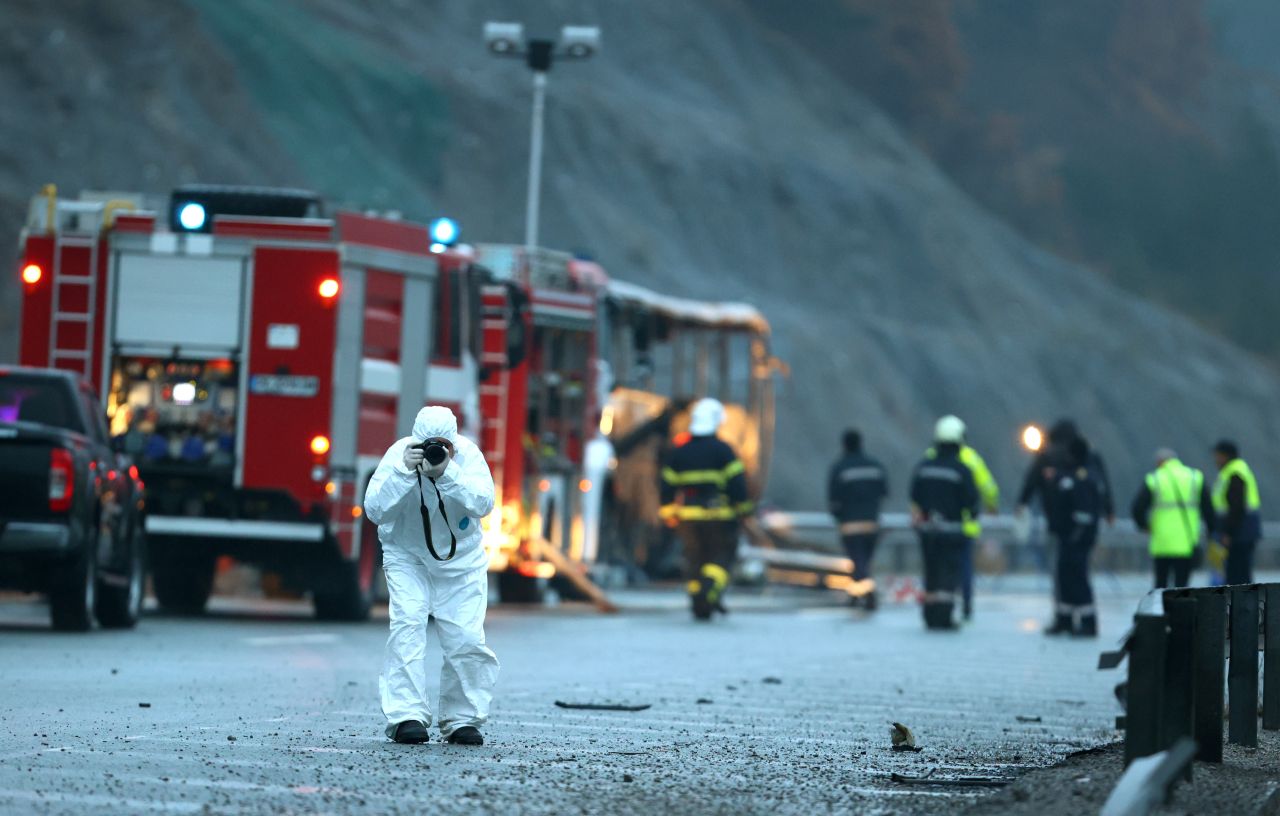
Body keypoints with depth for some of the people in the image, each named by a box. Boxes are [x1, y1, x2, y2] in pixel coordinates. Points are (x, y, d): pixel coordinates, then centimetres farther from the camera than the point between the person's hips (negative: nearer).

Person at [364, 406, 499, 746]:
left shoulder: (468, 454, -17)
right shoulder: (399, 455, -19)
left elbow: (483, 503, -29)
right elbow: (374, 510, -26)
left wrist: (447, 471, -39)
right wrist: (404, 472, -37)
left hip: (461, 561, 1)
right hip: (407, 558, -1)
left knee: (466, 638, -7)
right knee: (407, 627, -20)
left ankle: (462, 720, 9)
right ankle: (407, 715, -19)